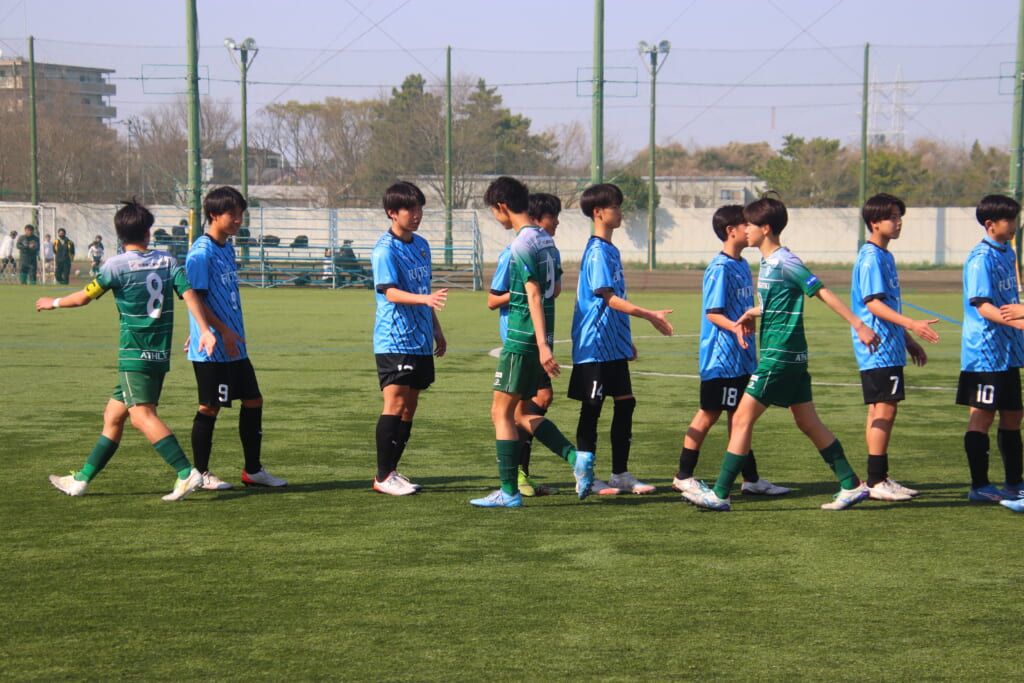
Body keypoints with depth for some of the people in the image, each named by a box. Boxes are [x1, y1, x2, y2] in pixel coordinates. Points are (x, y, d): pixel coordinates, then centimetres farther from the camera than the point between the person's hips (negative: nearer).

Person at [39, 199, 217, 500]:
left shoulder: (117, 265, -6)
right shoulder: (168, 261, 7)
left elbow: (84, 297, 0)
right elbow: (189, 294, -5)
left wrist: (53, 303, 18)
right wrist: (205, 330, -10)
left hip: (135, 356, -7)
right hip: (160, 355, 7)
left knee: (142, 416, -15)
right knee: (112, 416, 14)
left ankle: (187, 473, -29)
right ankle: (81, 479, 22)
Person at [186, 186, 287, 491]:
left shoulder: (227, 248, 14)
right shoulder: (201, 252, -13)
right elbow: (196, 297, -17)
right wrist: (223, 331, -21)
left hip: (234, 345, 9)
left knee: (253, 400, 10)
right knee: (210, 408, -1)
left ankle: (253, 470, 19)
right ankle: (201, 473, 11)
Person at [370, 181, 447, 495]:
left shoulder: (421, 245, 14)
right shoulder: (385, 250, -11)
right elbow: (391, 292, -23)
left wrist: (436, 328, 26)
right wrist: (426, 299, -38)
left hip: (420, 339, 8)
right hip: (394, 339, -8)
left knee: (410, 405, 8)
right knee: (395, 402, -10)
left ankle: (392, 470, 15)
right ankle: (383, 476, -5)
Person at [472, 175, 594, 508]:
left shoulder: (522, 245, -15)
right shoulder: (546, 240, 12)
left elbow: (534, 296, -21)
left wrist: (543, 345, -24)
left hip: (522, 339, -9)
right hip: (537, 339, 9)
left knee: (501, 412, -1)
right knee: (520, 413, 16)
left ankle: (509, 492, 1)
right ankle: (576, 457, 4)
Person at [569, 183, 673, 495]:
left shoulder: (610, 250, 15)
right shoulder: (597, 252, -15)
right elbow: (609, 298, -24)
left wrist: (626, 340, 25)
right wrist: (649, 315, -30)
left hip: (613, 344, 9)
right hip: (594, 344, -9)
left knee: (625, 403, 9)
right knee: (591, 408, -2)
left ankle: (620, 474, 16)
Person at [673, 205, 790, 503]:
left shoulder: (743, 265, 13)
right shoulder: (720, 268, -15)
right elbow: (712, 312, -19)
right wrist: (735, 328, -34)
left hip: (741, 357, 8)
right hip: (721, 357, -8)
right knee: (709, 414, -2)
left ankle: (751, 479, 15)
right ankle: (683, 477, 7)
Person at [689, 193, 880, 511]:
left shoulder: (785, 262, -14)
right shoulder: (768, 262, 14)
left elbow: (823, 292, -14)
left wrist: (859, 325, -15)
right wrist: (753, 313, 9)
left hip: (779, 356, -10)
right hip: (791, 356, 10)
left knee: (742, 418, -6)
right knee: (808, 423, 11)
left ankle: (720, 494, -3)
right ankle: (852, 485, 13)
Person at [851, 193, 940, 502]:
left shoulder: (885, 256, 17)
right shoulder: (871, 258, -13)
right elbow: (873, 303, -22)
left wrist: (908, 340, 27)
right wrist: (911, 324, -30)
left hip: (888, 348, 10)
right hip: (878, 349, -10)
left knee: (880, 410, 11)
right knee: (885, 409, -11)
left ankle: (879, 478, 15)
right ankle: (876, 482, -9)